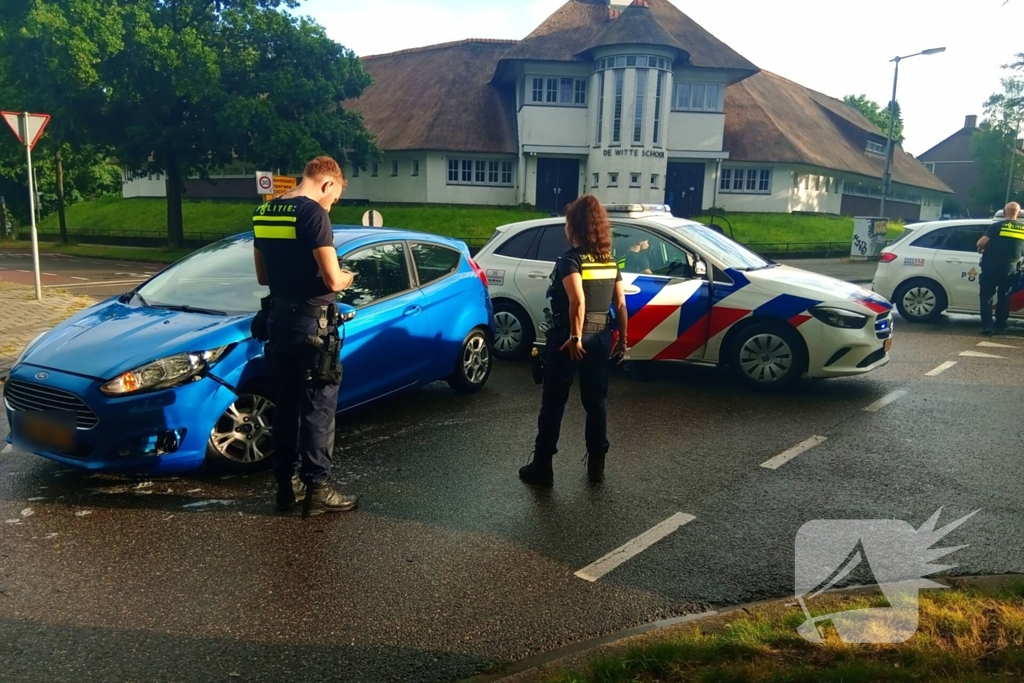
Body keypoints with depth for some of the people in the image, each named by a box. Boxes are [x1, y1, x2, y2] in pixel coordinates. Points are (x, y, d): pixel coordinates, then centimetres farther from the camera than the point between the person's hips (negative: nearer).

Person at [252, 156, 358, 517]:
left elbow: (263, 276, 16)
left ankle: (287, 485, 22)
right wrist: (346, 278, 3)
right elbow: (332, 280, -18)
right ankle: (317, 489, 8)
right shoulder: (313, 214, -16)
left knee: (285, 405, 14)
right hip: (312, 322, -8)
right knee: (318, 407, 1)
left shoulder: (264, 213, 9)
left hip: (278, 318, 8)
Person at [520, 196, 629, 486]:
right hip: (600, 338, 6)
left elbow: (578, 301, -27)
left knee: (553, 405, 4)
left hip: (568, 339, -6)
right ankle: (596, 465, 22)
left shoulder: (570, 260, -13)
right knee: (596, 402, 15)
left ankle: (542, 467, 10)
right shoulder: (610, 261, 7)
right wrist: (622, 340, 13)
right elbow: (621, 304, 7)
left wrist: (574, 337, -22)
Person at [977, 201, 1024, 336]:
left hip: (992, 267, -3)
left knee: (986, 296, 3)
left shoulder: (997, 226, -5)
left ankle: (987, 326, -5)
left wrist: (981, 249, 8)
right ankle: (1000, 327, 15)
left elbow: (981, 242, -14)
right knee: (1003, 297, 14)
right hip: (1010, 269, 3)